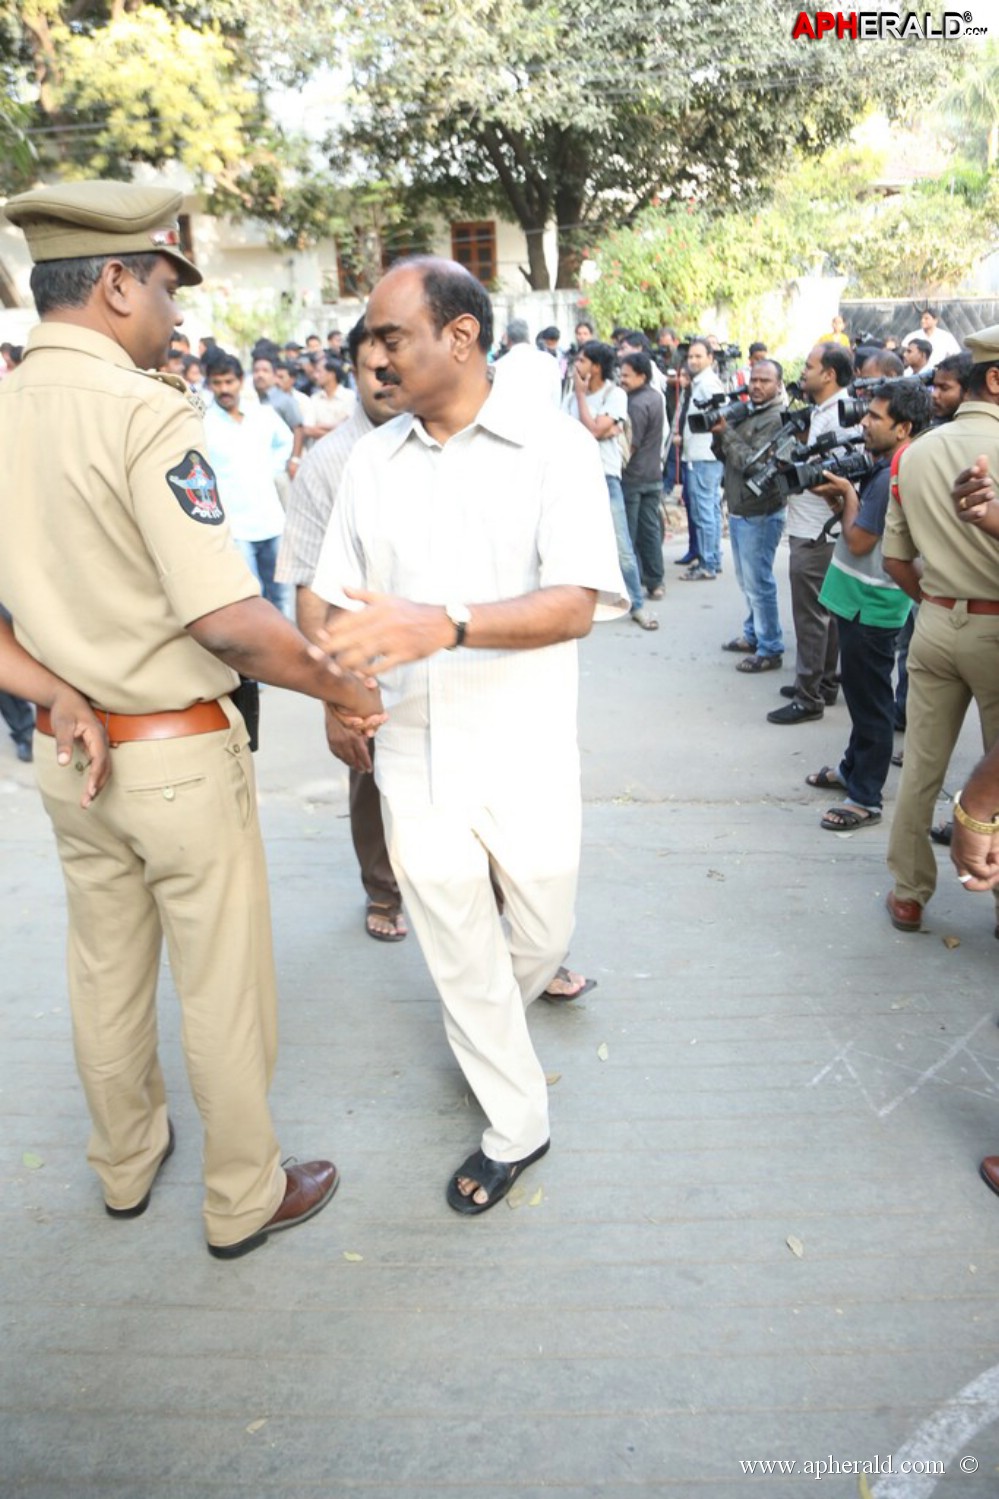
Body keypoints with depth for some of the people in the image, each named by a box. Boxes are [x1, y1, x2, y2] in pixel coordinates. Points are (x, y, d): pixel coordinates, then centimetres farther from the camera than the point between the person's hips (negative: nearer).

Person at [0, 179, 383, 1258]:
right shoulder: (145, 412, -19)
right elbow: (228, 620, -25)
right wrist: (346, 692, -13)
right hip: (175, 754, -7)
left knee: (104, 973, 22)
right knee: (222, 987, 10)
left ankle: (126, 1166, 44)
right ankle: (244, 1200, 30)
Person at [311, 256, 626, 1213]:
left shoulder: (554, 447, -7)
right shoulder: (370, 461, 5)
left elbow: (576, 603, -19)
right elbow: (334, 599, 9)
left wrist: (444, 624, -34)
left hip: (525, 756, -2)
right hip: (413, 754, 3)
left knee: (539, 940, 15)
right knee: (459, 960, 12)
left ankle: (489, 1027, 51)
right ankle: (515, 1126, 35)